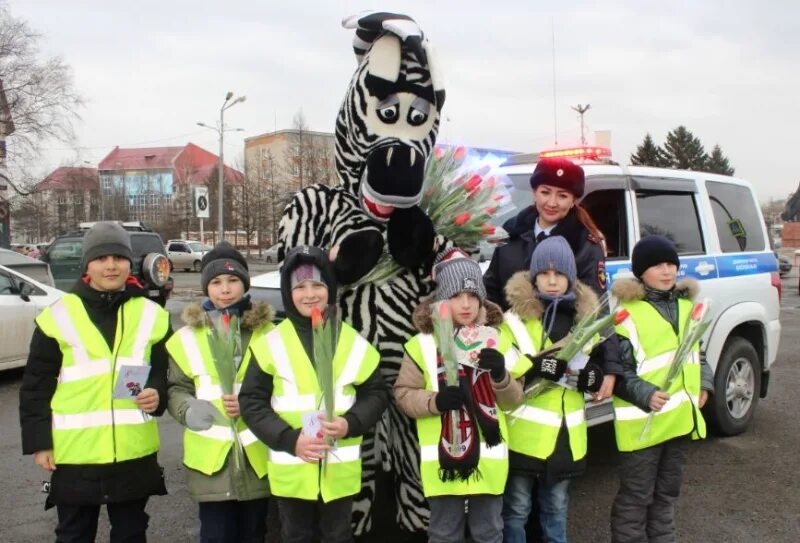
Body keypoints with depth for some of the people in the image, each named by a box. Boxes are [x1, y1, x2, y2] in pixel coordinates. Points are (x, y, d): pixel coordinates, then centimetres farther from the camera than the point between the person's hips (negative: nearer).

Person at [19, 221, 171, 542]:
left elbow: (165, 373, 10)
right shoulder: (59, 316, -3)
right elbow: (36, 386, 1)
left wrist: (158, 393, -11)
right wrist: (39, 442, -2)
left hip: (134, 453, 2)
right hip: (75, 455, -1)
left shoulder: (151, 315, 3)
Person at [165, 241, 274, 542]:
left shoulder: (267, 333, 0)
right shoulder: (187, 337, 2)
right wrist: (188, 409, -14)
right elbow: (176, 389, 7)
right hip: (211, 458, 0)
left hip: (257, 456, 1)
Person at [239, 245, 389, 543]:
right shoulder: (272, 344, -6)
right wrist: (289, 439, -16)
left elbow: (377, 394, 5)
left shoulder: (354, 342, -2)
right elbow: (251, 402, -4)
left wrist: (351, 423, -14)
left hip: (340, 470, 1)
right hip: (291, 470, 0)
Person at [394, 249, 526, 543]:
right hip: (443, 458, -2)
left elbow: (514, 400, 4)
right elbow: (403, 394, -3)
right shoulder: (423, 343, -4)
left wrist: (501, 376, -16)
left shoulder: (496, 340, 3)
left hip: (488, 456, 2)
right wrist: (435, 401, -20)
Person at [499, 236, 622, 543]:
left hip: (567, 433, 4)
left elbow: (597, 380, 8)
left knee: (556, 508, 19)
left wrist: (590, 374, -14)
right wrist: (537, 366, -28)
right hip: (525, 433, -4)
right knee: (517, 508, 6)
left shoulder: (585, 318, 7)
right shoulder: (516, 319, -7)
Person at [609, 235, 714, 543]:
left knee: (667, 492, 21)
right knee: (636, 497, 4)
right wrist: (645, 394, -27)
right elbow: (617, 368, -14)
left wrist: (704, 383, 7)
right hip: (643, 420, -7)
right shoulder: (627, 311, -12)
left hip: (681, 416, 7)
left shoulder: (686, 304, 11)